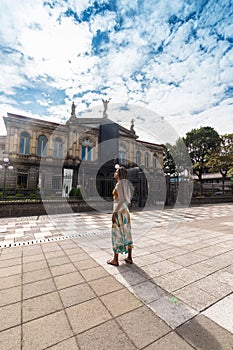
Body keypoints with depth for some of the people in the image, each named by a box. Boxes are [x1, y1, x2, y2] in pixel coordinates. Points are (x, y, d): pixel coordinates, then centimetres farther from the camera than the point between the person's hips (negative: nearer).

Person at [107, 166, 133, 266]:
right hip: (125, 210, 9)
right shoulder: (126, 184, 11)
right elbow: (129, 198, 16)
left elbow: (121, 200, -23)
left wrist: (114, 213, -19)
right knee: (126, 233, 14)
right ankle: (129, 258, 24)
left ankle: (115, 260, 17)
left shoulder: (119, 184, -17)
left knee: (117, 234, 3)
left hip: (119, 212, -9)